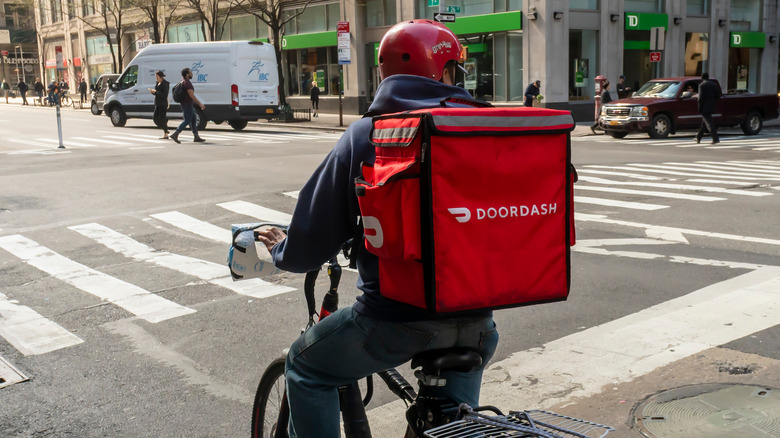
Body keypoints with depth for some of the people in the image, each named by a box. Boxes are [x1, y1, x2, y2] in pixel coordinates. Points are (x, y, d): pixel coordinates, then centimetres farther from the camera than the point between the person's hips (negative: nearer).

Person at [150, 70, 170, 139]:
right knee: (156, 119, 6)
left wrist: (155, 91, -21)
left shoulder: (165, 84, -12)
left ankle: (165, 135, 2)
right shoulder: (158, 83, 12)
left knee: (162, 119, -6)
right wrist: (153, 91, -3)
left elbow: (164, 95, -19)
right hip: (157, 104, 8)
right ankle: (165, 130, 22)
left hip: (163, 104, -8)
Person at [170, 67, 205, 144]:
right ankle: (175, 135, -8)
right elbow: (191, 95, -25)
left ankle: (196, 137, 13)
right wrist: (200, 104, -22)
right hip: (187, 104, -10)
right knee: (187, 121, -6)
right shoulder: (187, 83, -19)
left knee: (193, 120, 12)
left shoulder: (182, 82, 14)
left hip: (184, 103, 10)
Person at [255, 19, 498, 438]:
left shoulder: (364, 136, -6)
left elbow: (314, 239, -3)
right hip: (473, 313, 4)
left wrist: (283, 250, 20)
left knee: (305, 368, 21)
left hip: (394, 315, -3)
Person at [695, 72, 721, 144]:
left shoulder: (702, 85, -10)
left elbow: (701, 98, -16)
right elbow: (718, 96, 8)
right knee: (704, 122, 17)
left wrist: (699, 109, -12)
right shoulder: (714, 84, 9)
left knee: (709, 123, -7)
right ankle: (698, 138, 27)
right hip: (712, 106, 7)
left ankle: (716, 139, -14)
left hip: (705, 107, -7)